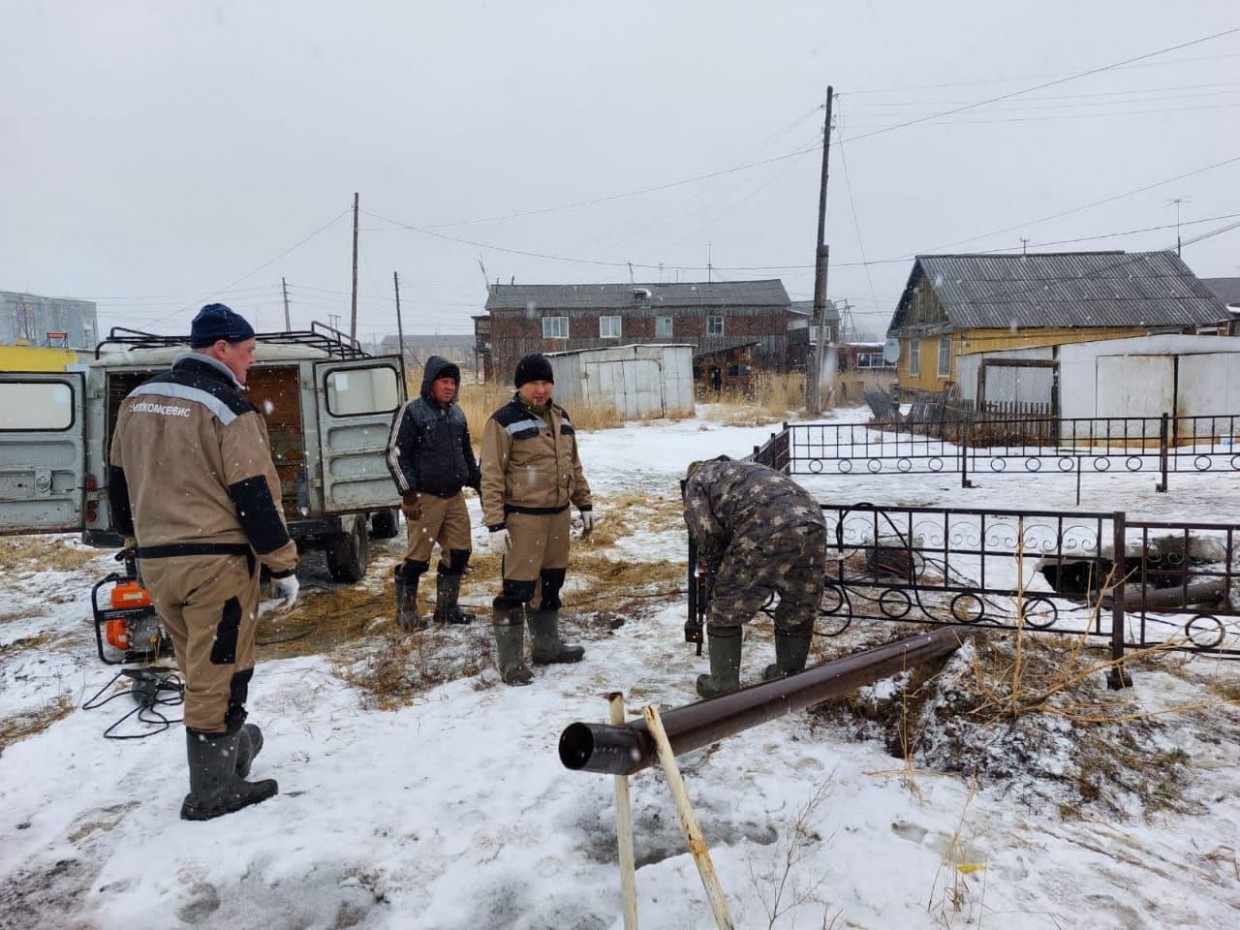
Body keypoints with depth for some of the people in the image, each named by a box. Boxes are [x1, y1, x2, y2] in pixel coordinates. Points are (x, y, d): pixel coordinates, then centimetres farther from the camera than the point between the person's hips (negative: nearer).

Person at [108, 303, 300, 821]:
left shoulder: (138, 400, 10)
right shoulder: (228, 408, -14)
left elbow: (118, 482, 18)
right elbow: (255, 496, -16)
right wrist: (284, 567, -10)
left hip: (155, 561, 8)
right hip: (215, 561, -8)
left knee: (201, 670, 21)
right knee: (218, 675, 3)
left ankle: (231, 744, 39)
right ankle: (213, 791, 12)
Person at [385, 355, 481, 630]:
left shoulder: (456, 413, 13)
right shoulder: (412, 411, -8)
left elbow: (467, 452, 22)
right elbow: (396, 454, -11)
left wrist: (478, 484, 19)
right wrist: (408, 493, -15)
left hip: (454, 496, 7)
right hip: (425, 498, -7)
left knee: (459, 552, 8)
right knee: (418, 557, -1)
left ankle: (447, 607, 22)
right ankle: (405, 610, 16)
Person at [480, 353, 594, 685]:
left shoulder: (560, 417, 11)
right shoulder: (504, 421, -11)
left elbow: (573, 465, 19)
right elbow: (491, 476, -14)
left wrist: (584, 504, 17)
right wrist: (495, 523, -18)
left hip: (558, 514, 7)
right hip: (523, 518, -7)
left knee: (552, 583, 17)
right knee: (517, 589, -4)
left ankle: (547, 645, 33)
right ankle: (511, 661, 7)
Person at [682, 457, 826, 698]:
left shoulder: (697, 480, 22)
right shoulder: (750, 469, 41)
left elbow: (706, 532, 8)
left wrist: (712, 567, 26)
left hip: (766, 531, -6)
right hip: (813, 523, 7)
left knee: (725, 612, 11)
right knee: (799, 610, 24)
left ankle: (724, 688, 20)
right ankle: (791, 678, 38)